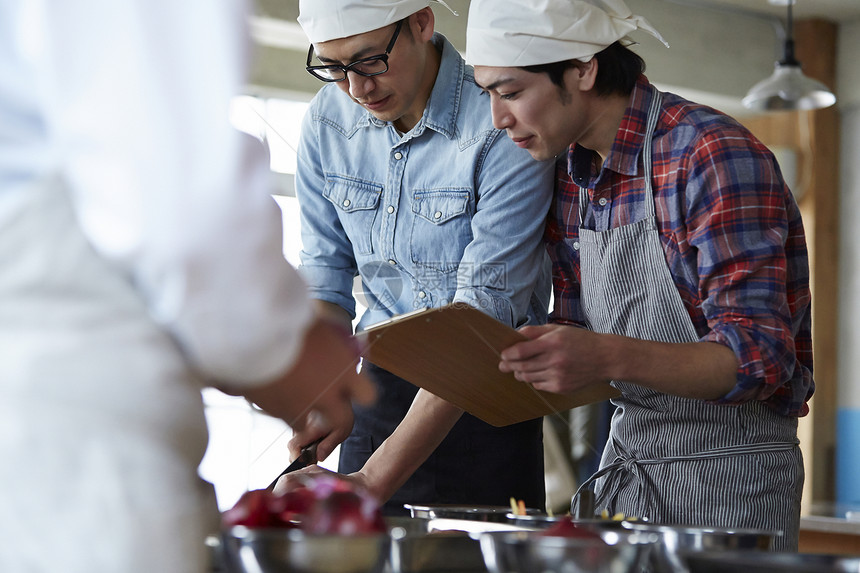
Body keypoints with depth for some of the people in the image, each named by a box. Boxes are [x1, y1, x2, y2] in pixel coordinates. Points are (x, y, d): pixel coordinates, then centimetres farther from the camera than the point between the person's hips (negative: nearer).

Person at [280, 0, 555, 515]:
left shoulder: (504, 125, -22)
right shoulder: (328, 120, -2)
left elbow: (485, 307, -27)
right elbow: (325, 271, 6)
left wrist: (375, 480, -32)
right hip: (379, 379, 5)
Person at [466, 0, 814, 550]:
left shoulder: (714, 154, -20)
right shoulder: (570, 171, 4)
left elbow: (757, 359, -26)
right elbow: (581, 347, 10)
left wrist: (610, 357, -39)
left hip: (730, 466, -7)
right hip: (625, 456, 7)